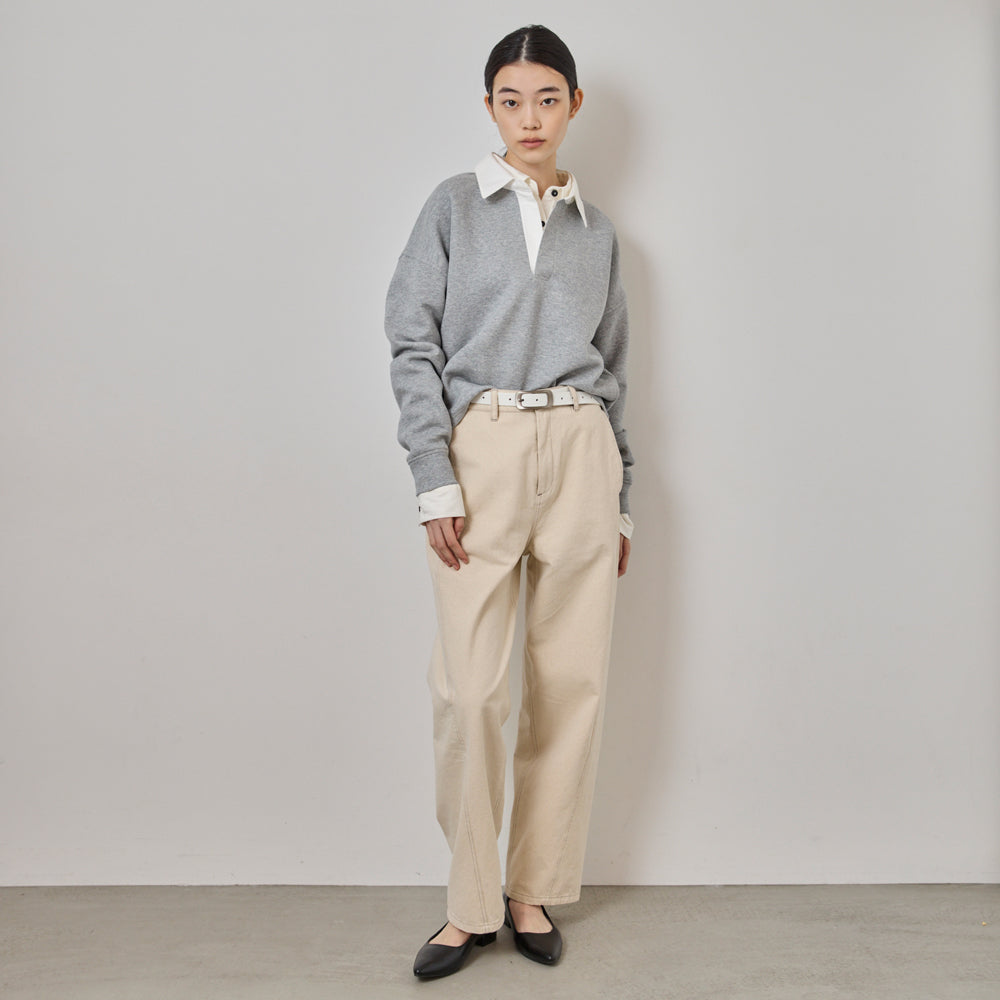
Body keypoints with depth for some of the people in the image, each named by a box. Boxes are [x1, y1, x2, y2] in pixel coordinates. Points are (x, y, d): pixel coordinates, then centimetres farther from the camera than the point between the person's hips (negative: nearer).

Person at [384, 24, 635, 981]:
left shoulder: (596, 229, 16)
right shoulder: (455, 204, 7)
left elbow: (612, 369, 17)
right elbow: (413, 342, -1)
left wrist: (621, 500, 14)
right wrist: (434, 480, -11)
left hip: (580, 453, 3)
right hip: (482, 449, -3)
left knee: (570, 680, 3)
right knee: (469, 686, -6)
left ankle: (536, 891, 18)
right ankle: (470, 904, 11)